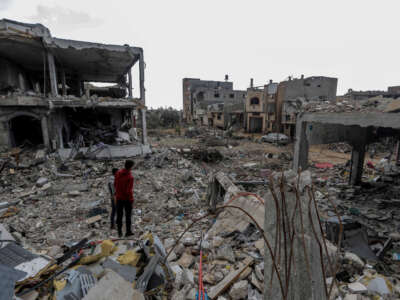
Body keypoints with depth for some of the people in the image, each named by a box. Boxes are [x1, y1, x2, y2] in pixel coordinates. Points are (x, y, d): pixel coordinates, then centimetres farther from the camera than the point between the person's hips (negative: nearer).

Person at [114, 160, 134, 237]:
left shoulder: (118, 173, -5)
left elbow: (115, 184, 7)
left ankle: (119, 232, 23)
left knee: (119, 215, 14)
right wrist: (131, 198, -8)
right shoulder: (130, 177, -24)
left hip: (119, 198, 5)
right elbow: (129, 190, -23)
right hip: (127, 199, -5)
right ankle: (128, 231, 20)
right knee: (128, 215, 11)